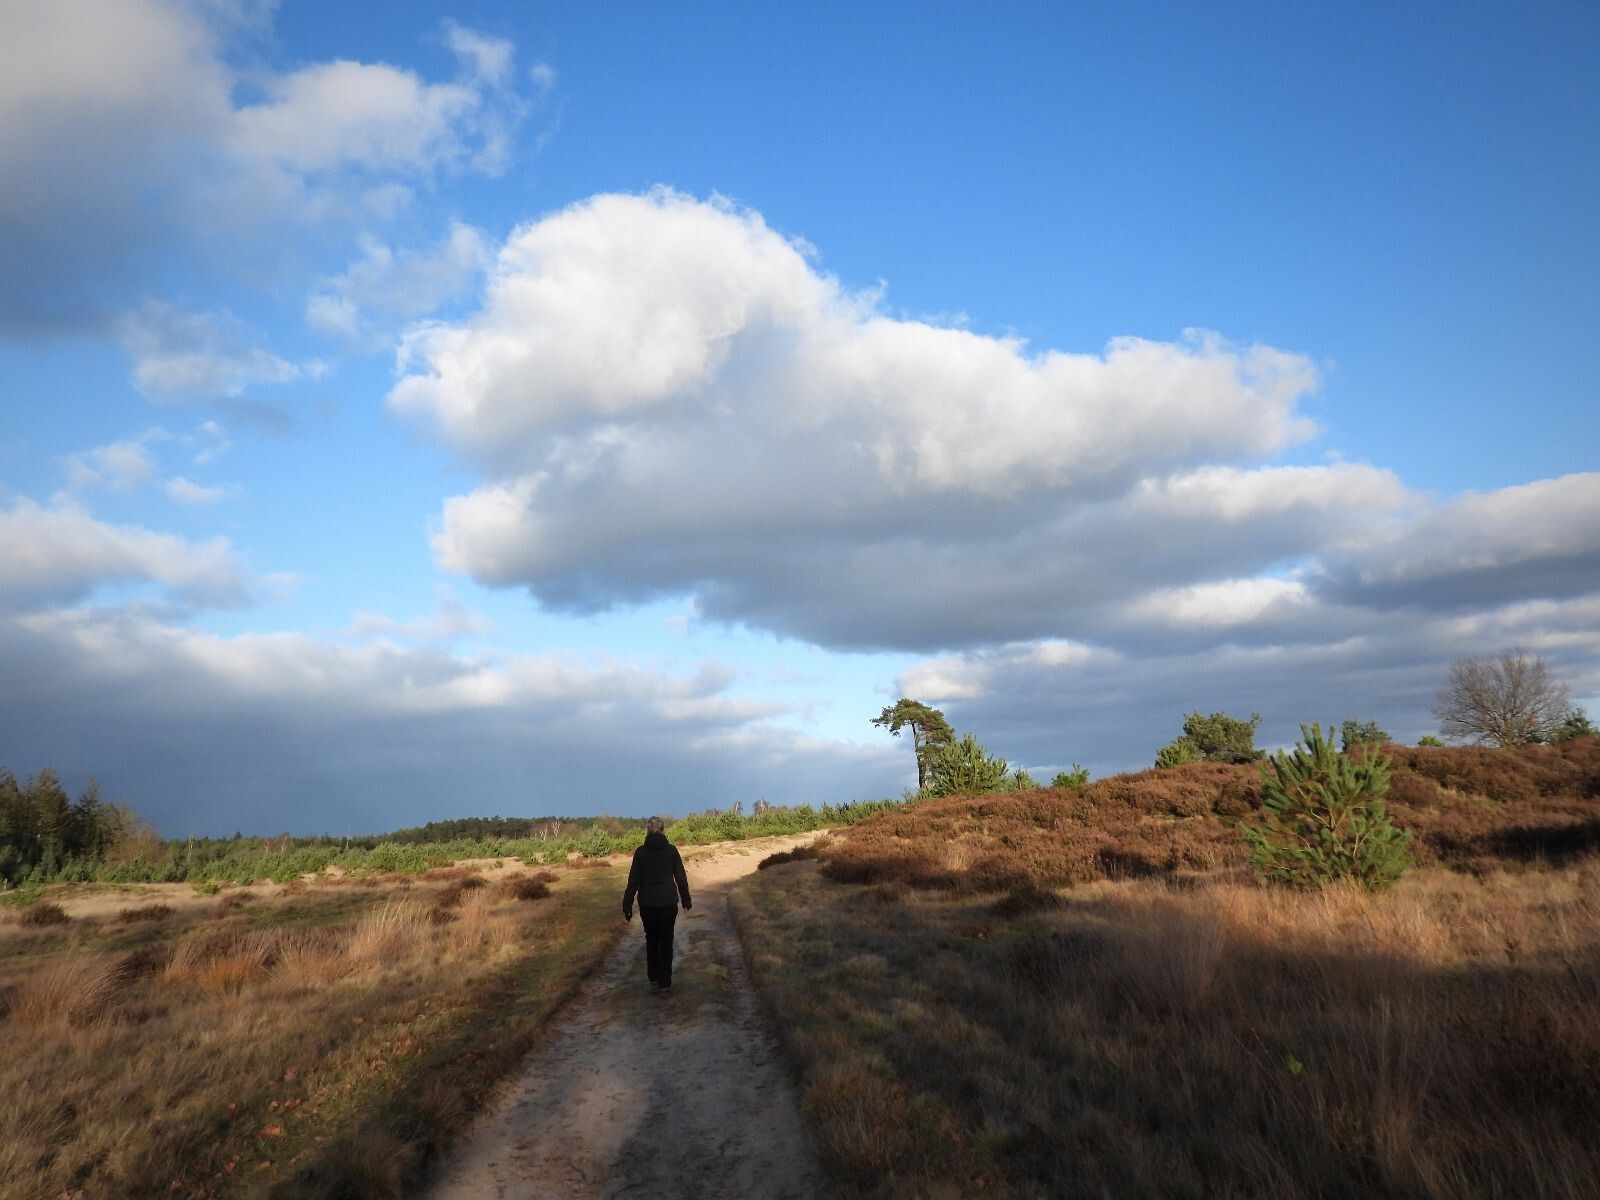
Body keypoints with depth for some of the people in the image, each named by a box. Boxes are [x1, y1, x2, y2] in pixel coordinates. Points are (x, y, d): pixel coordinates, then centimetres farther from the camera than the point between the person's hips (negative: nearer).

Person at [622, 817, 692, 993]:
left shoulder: (641, 852, -5)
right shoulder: (671, 850, -4)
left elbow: (633, 880, -4)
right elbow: (681, 877, 0)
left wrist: (627, 905, 1)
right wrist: (686, 900, 12)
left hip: (647, 904, 0)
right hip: (668, 902, 0)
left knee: (651, 940, 17)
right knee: (666, 941, 8)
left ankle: (654, 980, 14)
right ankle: (665, 982, 7)